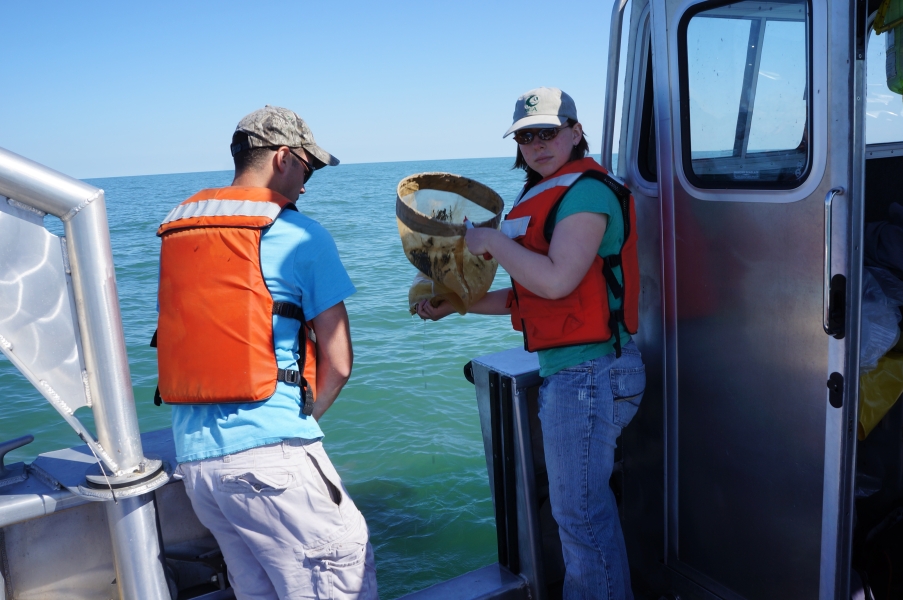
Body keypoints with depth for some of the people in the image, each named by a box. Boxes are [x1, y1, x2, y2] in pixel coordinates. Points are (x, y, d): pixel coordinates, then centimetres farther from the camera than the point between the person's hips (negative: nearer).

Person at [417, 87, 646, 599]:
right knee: (590, 506, 19)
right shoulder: (549, 196, 18)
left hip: (587, 373, -10)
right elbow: (530, 295, 19)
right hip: (568, 371, 10)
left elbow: (556, 280, -22)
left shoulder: (586, 189, -11)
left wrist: (492, 240, -10)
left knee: (580, 514, -1)